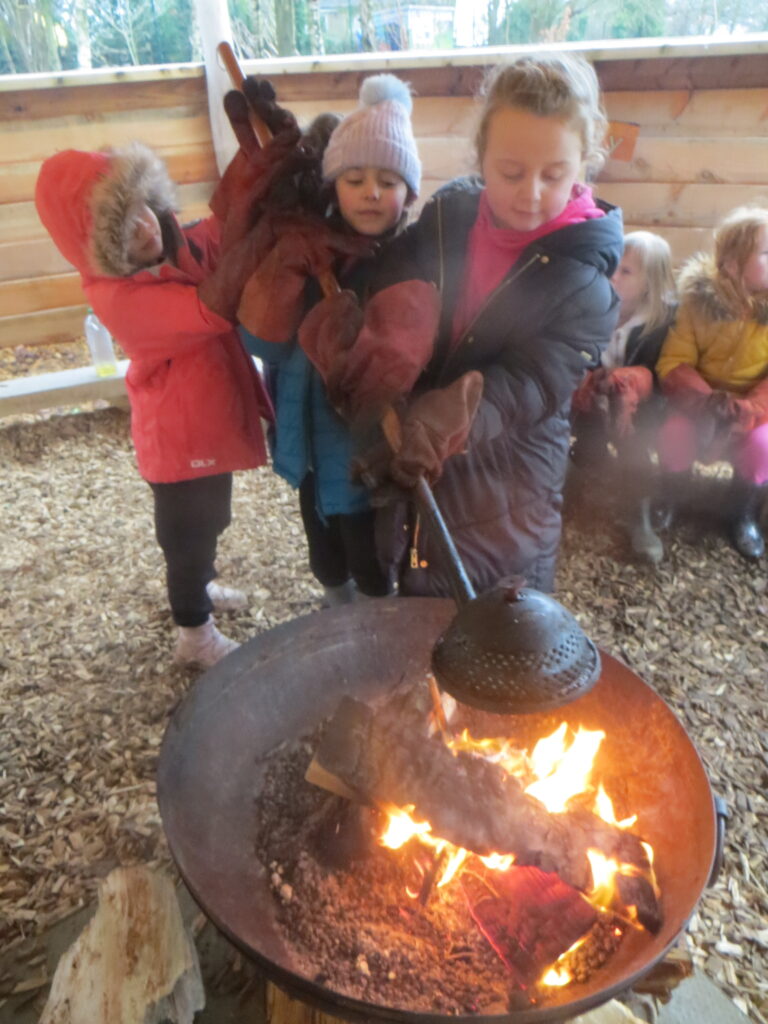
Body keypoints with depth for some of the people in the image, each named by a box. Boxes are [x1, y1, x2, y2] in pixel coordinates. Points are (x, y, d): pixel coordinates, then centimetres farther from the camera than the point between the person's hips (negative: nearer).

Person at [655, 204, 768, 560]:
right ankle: (668, 501, 3)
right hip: (699, 402, 0)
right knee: (674, 434, -29)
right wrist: (704, 400, -27)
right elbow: (673, 363, -12)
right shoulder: (699, 302, -8)